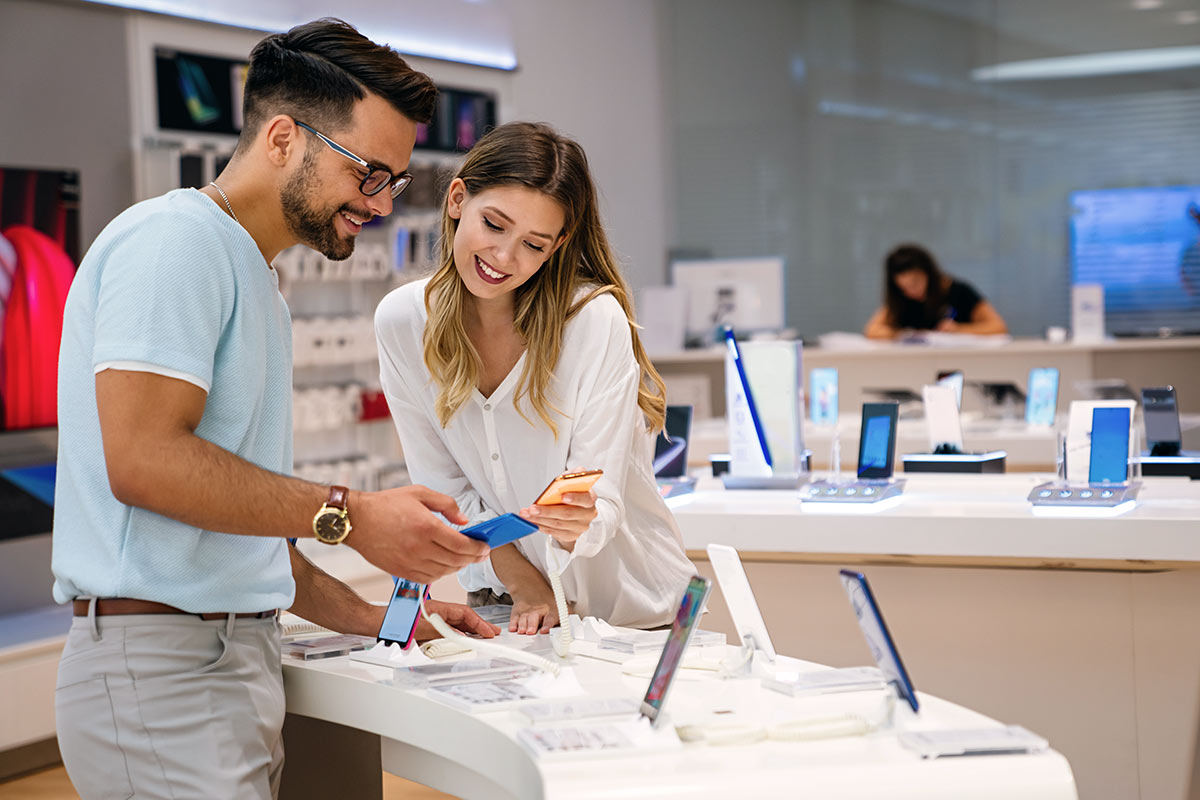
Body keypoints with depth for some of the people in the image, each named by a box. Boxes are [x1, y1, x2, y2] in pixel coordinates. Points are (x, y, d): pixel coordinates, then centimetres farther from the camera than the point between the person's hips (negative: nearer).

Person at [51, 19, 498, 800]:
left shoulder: (258, 279, 21)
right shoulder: (175, 239, -9)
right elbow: (142, 460, -21)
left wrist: (369, 616, 14)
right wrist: (350, 515, -19)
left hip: (239, 658, 9)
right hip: (163, 667, -9)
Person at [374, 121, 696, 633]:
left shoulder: (596, 318, -17)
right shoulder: (401, 322, -7)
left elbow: (603, 502, -17)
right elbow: (443, 487, -1)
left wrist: (577, 525, -38)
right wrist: (524, 586, -9)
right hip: (499, 604, 1)